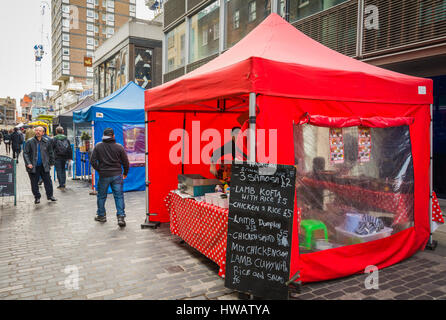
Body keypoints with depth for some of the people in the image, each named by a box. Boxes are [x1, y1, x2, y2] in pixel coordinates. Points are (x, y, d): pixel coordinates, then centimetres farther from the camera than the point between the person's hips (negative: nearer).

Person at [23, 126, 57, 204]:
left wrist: (51, 162, 14)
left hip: (44, 166, 1)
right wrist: (28, 163, -14)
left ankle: (50, 195, 16)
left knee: (48, 181, 4)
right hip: (33, 167, -1)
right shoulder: (30, 142, -2)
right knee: (34, 183, 6)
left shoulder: (46, 142, 4)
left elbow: (51, 153, 14)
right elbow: (25, 153, -3)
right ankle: (37, 197, 18)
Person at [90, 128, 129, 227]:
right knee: (119, 196, 3)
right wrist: (125, 173, 14)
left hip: (103, 175, 1)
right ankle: (121, 217, -3)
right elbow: (125, 162, -1)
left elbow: (93, 161, -2)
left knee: (101, 196, 17)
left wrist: (99, 170, 12)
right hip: (117, 175, -1)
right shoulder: (119, 147, -4)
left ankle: (101, 215, 29)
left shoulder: (98, 146, -2)